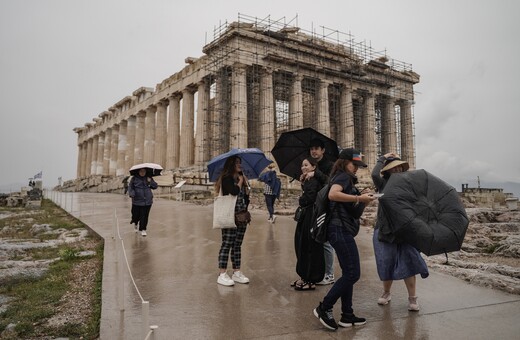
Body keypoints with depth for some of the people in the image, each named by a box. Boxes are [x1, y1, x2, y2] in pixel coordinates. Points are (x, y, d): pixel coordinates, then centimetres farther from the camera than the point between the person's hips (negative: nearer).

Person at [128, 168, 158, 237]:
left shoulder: (148, 178, 10)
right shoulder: (134, 179, 2)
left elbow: (155, 186, 11)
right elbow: (130, 187, -1)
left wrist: (150, 182, -7)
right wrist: (131, 194, -20)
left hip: (147, 201, 1)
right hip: (137, 201, -1)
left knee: (144, 216, 0)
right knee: (136, 215, 4)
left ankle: (143, 229, 13)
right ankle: (135, 224, 38)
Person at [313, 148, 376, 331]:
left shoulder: (346, 179, 21)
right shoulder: (343, 176, -8)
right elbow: (332, 194, -29)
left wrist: (363, 201, 7)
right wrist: (358, 198, -25)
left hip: (343, 230, 10)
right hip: (341, 230, -10)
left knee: (348, 273, 12)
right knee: (353, 273, -7)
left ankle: (347, 315, 19)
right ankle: (324, 308, 0)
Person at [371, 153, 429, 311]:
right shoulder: (383, 184, 0)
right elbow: (374, 174, -20)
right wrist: (383, 158, -7)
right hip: (385, 230, 0)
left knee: (407, 263, -2)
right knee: (386, 264, 8)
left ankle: (412, 298, 12)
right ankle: (386, 293, 31)